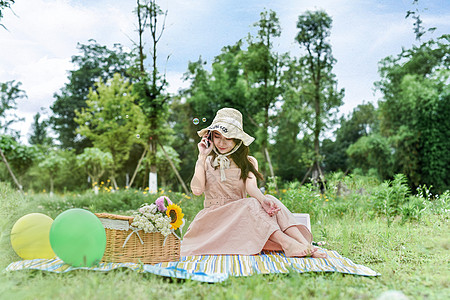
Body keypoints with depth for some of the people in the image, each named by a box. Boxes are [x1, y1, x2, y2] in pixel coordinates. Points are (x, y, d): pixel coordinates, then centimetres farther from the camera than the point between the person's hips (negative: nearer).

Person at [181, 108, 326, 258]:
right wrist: (202, 156, -6)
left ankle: (306, 246, -42)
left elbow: (251, 187, -9)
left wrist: (263, 199, -33)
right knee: (251, 204, -30)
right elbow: (197, 190, -9)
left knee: (270, 200, -27)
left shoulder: (248, 162, 12)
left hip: (242, 215, 2)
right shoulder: (206, 161, 10)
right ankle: (286, 243, -49)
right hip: (214, 217, -2)